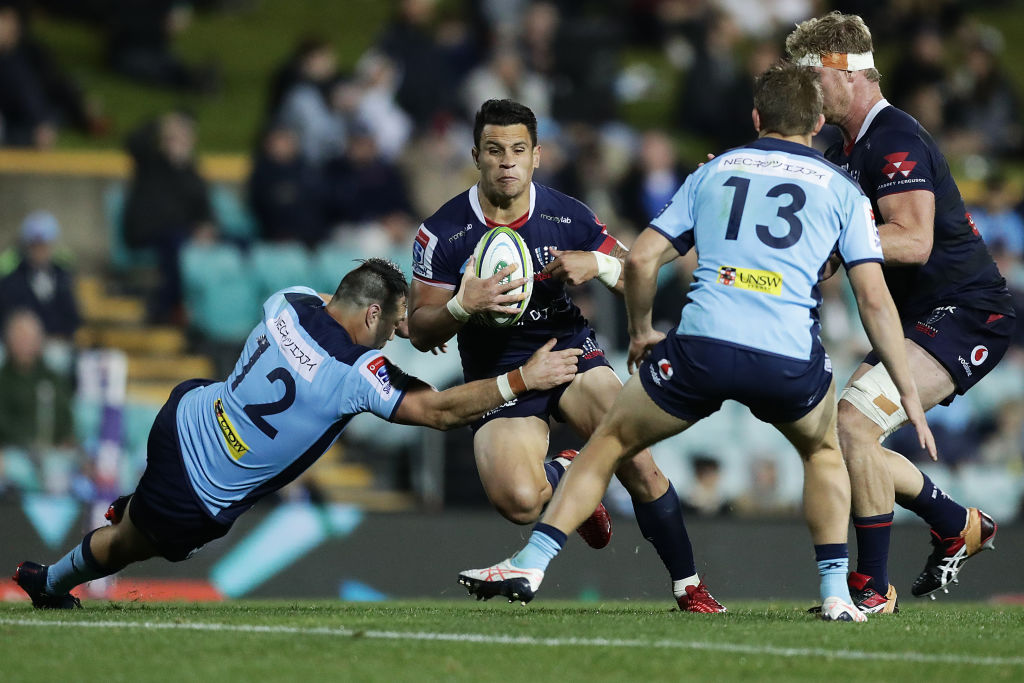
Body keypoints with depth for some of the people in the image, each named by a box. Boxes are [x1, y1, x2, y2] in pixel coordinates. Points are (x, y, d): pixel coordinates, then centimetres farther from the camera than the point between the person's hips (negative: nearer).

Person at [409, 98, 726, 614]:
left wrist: (597, 264, -20)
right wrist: (464, 305, -25)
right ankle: (564, 476, 14)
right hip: (496, 374, -1)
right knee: (517, 500, -26)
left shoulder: (569, 217, -5)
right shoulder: (443, 233, -8)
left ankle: (687, 586, -4)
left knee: (637, 462, -23)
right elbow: (420, 331, -5)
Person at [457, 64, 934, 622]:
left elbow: (641, 258, 15)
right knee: (823, 452, 30)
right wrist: (907, 390, 13)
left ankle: (531, 562, 10)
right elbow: (874, 298, 9)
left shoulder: (713, 171, 20)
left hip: (702, 346, 0)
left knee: (611, 441, 19)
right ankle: (837, 592, 17)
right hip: (789, 360, 0)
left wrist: (640, 333, 31)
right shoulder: (840, 188, 16)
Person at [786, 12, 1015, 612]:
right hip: (919, 316, 10)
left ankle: (874, 588, -15)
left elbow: (913, 241, -28)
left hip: (965, 314, -10)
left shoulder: (896, 141, -18)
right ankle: (961, 527, 28)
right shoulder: (846, 152, 13)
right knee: (842, 439, 9)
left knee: (853, 422, -23)